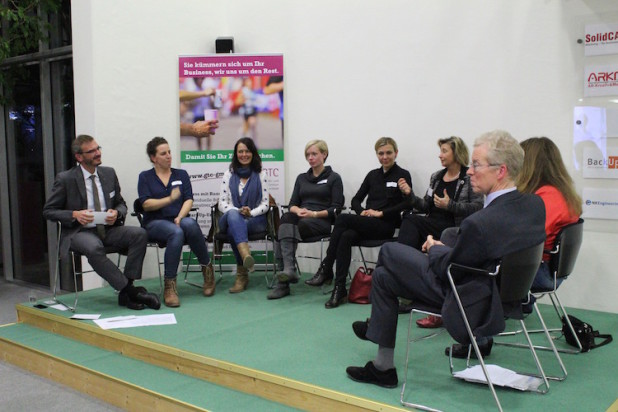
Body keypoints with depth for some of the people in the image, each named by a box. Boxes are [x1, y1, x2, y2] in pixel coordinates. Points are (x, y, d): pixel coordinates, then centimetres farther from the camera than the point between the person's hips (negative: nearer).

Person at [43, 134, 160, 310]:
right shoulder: (65, 179, -3)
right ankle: (129, 290, -29)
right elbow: (48, 211, 1)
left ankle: (125, 294, -23)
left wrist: (116, 213, -7)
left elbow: (121, 203, 18)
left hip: (108, 229, 5)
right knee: (94, 248, -39)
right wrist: (75, 215, -16)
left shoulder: (109, 173, 10)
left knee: (140, 234, -24)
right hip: (80, 231, -4)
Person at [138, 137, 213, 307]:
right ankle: (169, 285, -32)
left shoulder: (181, 174, 17)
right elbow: (146, 204, -3)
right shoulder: (145, 177, 11)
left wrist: (180, 216, -14)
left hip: (179, 219, 2)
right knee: (176, 232, -37)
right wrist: (170, 199, -18)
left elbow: (189, 200, 5)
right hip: (156, 222, -2)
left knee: (190, 224, -35)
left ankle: (206, 267, -17)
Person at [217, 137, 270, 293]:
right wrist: (239, 211, -15)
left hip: (255, 219, 0)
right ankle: (246, 255, -60)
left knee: (233, 230, -35)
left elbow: (265, 204, 5)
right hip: (231, 218, 1)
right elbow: (222, 203, 5)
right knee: (233, 215, -38)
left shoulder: (261, 174, 11)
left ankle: (242, 274, -33)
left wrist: (251, 212, -16)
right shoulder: (229, 174, 14)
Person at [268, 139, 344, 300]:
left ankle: (283, 282, -40)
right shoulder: (301, 178, 26)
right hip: (300, 219, 4)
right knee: (286, 218, -33)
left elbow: (336, 209, 1)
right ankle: (289, 269, -45)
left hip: (322, 222, -4)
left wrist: (314, 213, -14)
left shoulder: (334, 178, 10)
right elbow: (292, 203, 17)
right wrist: (298, 210, -7)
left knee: (284, 229, -32)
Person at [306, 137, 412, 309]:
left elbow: (406, 204, -8)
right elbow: (356, 199, 19)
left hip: (386, 225, -5)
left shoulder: (403, 175, 5)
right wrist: (362, 211, -2)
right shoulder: (372, 175, 20)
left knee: (343, 219, -26)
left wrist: (381, 213, -13)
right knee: (346, 236, -30)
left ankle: (325, 269, -19)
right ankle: (339, 289, -30)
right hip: (366, 224, 5)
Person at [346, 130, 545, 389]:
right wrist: (443, 247, 4)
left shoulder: (480, 223, -34)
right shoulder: (535, 204, -10)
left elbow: (446, 268, -18)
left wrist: (434, 247, 3)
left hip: (475, 304, -8)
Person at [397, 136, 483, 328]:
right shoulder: (436, 177, 18)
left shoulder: (470, 177, 0)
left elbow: (477, 207, -9)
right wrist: (410, 194, 1)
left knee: (410, 221, -29)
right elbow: (426, 206, 16)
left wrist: (450, 205, -18)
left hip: (453, 230, -5)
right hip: (431, 227, 5)